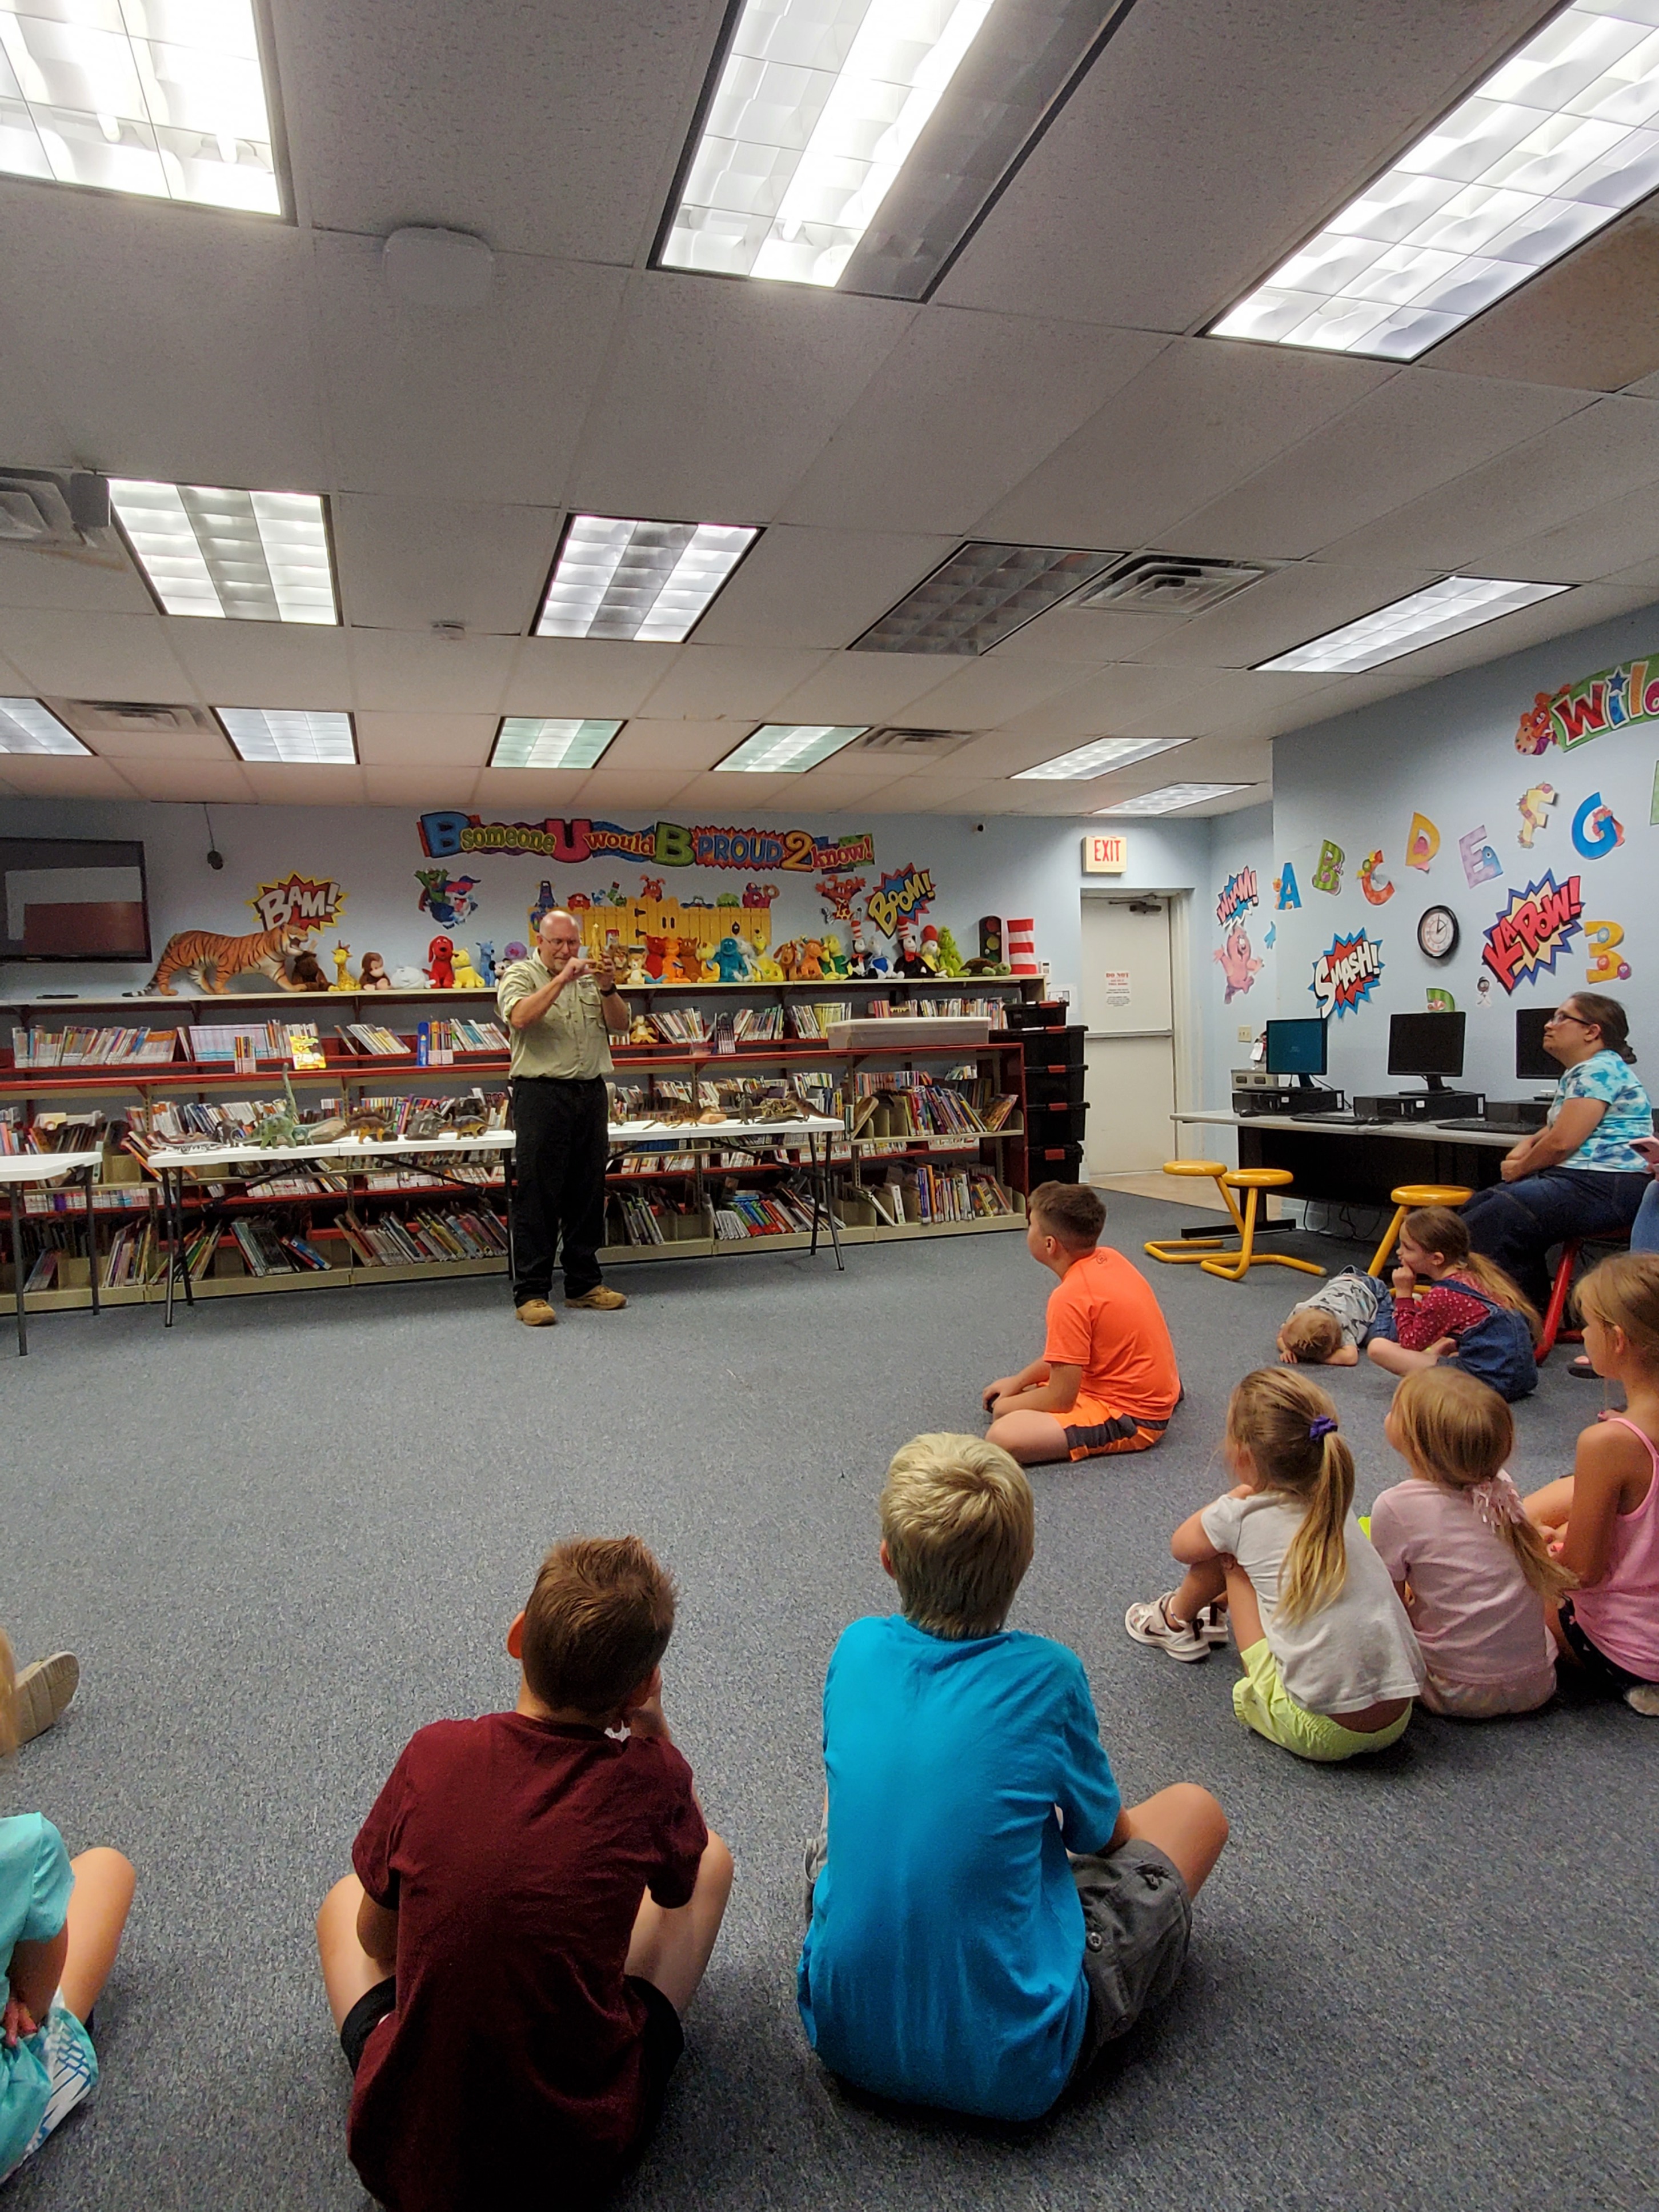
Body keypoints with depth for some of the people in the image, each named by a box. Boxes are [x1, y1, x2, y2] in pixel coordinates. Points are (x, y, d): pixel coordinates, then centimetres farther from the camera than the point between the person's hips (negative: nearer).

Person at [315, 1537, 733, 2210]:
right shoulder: (646, 1776, -18)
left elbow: (374, 1936, 2)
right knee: (709, 1857, 13)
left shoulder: (432, 1754, -15)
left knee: (344, 1897, 26)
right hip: (584, 2156, -1)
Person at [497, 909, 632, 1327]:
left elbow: (621, 1026, 7)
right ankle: (531, 1293, 1)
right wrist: (561, 979, -23)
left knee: (588, 1193, 10)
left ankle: (584, 1283, 20)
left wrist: (608, 989, -9)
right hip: (542, 1093, -5)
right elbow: (520, 1016, -20)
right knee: (538, 1196, -4)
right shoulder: (520, 975, 1)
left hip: (591, 1093, 6)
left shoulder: (590, 977, 16)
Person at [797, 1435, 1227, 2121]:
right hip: (1010, 2070, -4)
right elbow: (1104, 1836, 1)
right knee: (1195, 1806, 10)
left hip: (844, 2035, 4)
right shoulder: (1048, 1675, -18)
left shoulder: (857, 1648, -9)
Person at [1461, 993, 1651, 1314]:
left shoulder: (1600, 1070, -12)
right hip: (1575, 1179, 11)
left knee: (1486, 1224, -22)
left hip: (1604, 1188, -11)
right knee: (1476, 1207, 5)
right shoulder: (1577, 1073, 21)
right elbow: (1556, 1128, 35)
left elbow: (1562, 1142, -20)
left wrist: (1521, 1168, -2)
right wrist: (1527, 1144, 13)